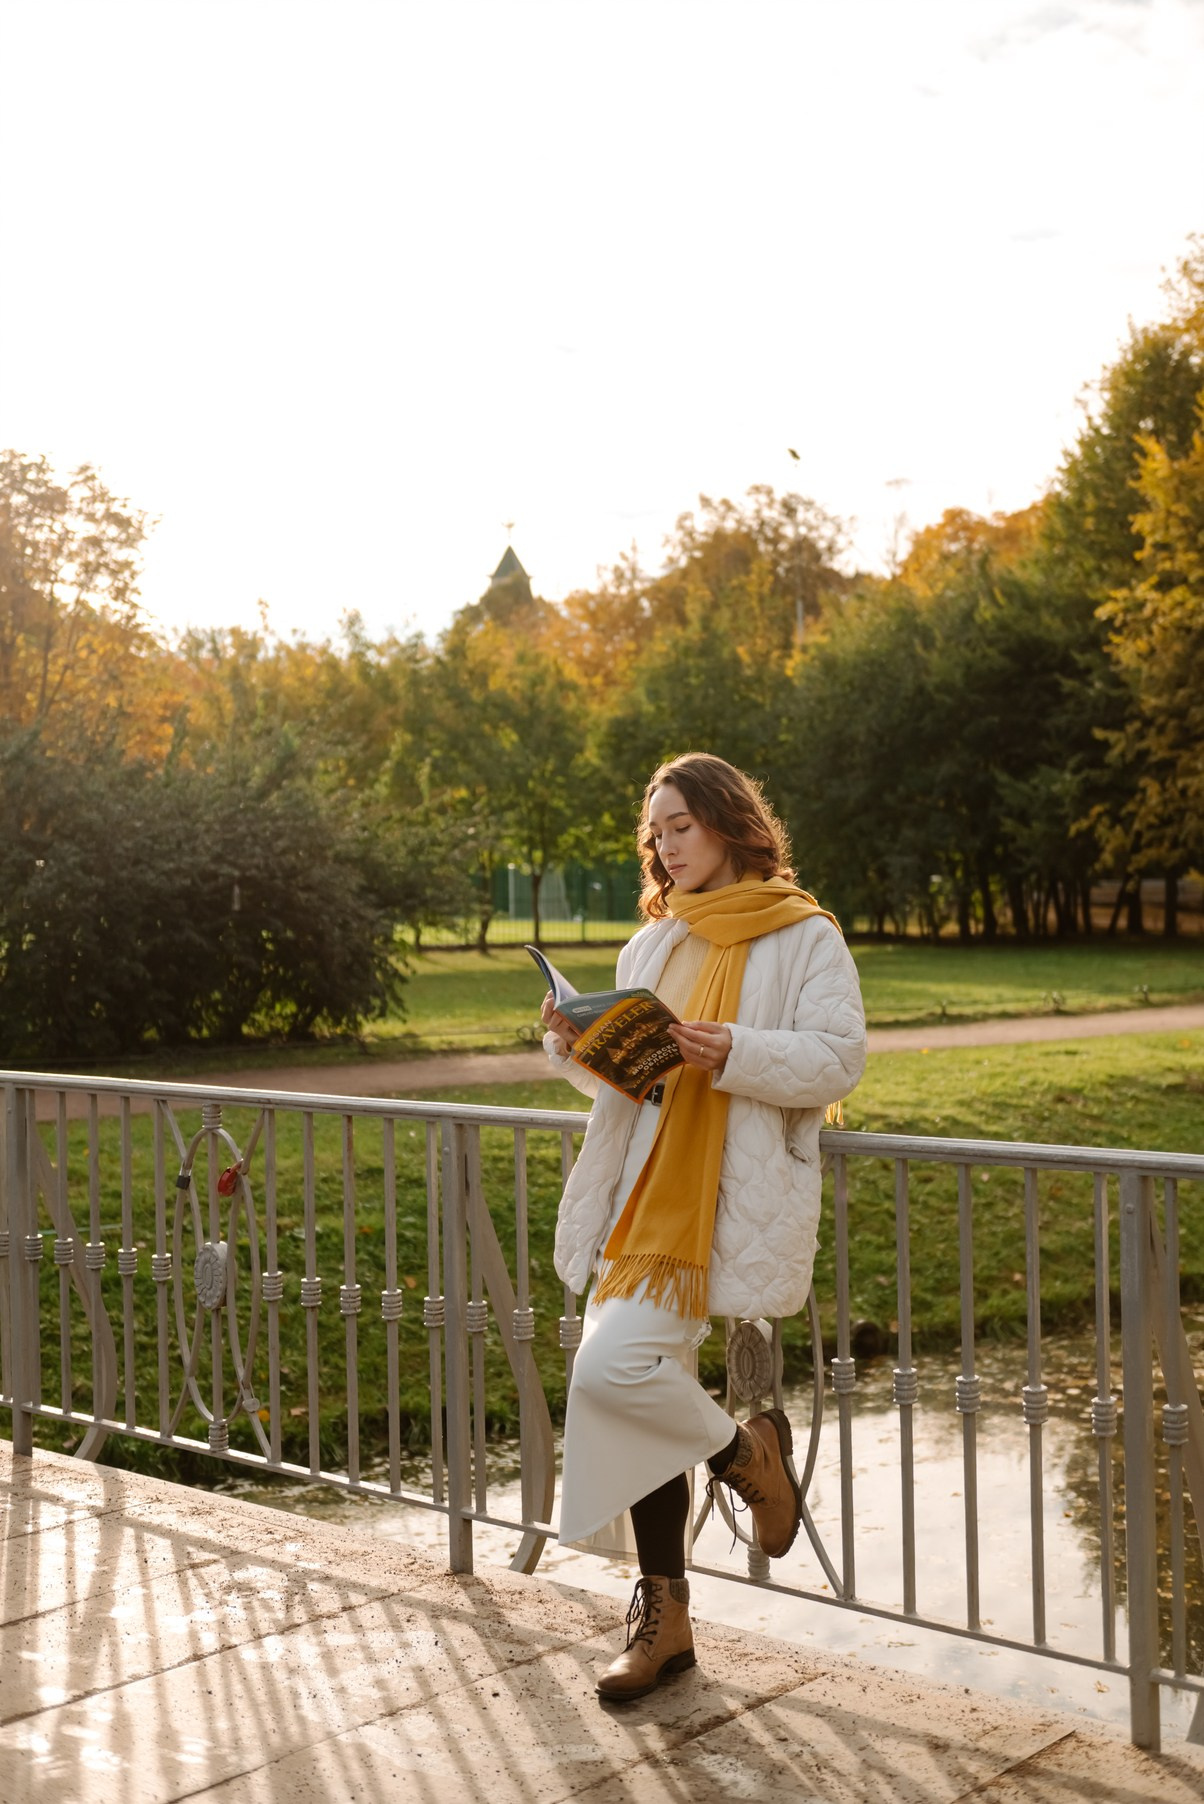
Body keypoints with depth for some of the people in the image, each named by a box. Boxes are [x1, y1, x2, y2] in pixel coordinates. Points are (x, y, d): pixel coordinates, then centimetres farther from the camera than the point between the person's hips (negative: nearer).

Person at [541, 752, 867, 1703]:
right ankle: (663, 1615, 19)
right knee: (643, 1387, 5)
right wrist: (577, 1047, 2)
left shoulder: (803, 937, 0)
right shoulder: (653, 944, 19)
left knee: (614, 1368, -20)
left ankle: (747, 1452, 10)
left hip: (729, 1197, -7)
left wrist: (738, 1053, -23)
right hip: (644, 1192, 7)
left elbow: (838, 1059, -9)